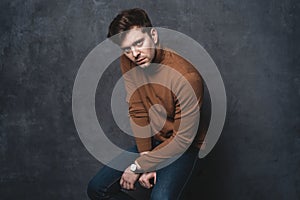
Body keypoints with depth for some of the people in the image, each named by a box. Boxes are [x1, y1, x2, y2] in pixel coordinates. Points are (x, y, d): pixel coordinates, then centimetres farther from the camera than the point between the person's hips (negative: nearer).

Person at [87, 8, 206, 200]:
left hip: (182, 147, -6)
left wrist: (138, 166, -19)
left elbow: (183, 138, -24)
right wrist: (145, 155, -15)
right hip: (150, 142, 6)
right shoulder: (128, 63, -9)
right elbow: (137, 112, -6)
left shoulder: (187, 77, -28)